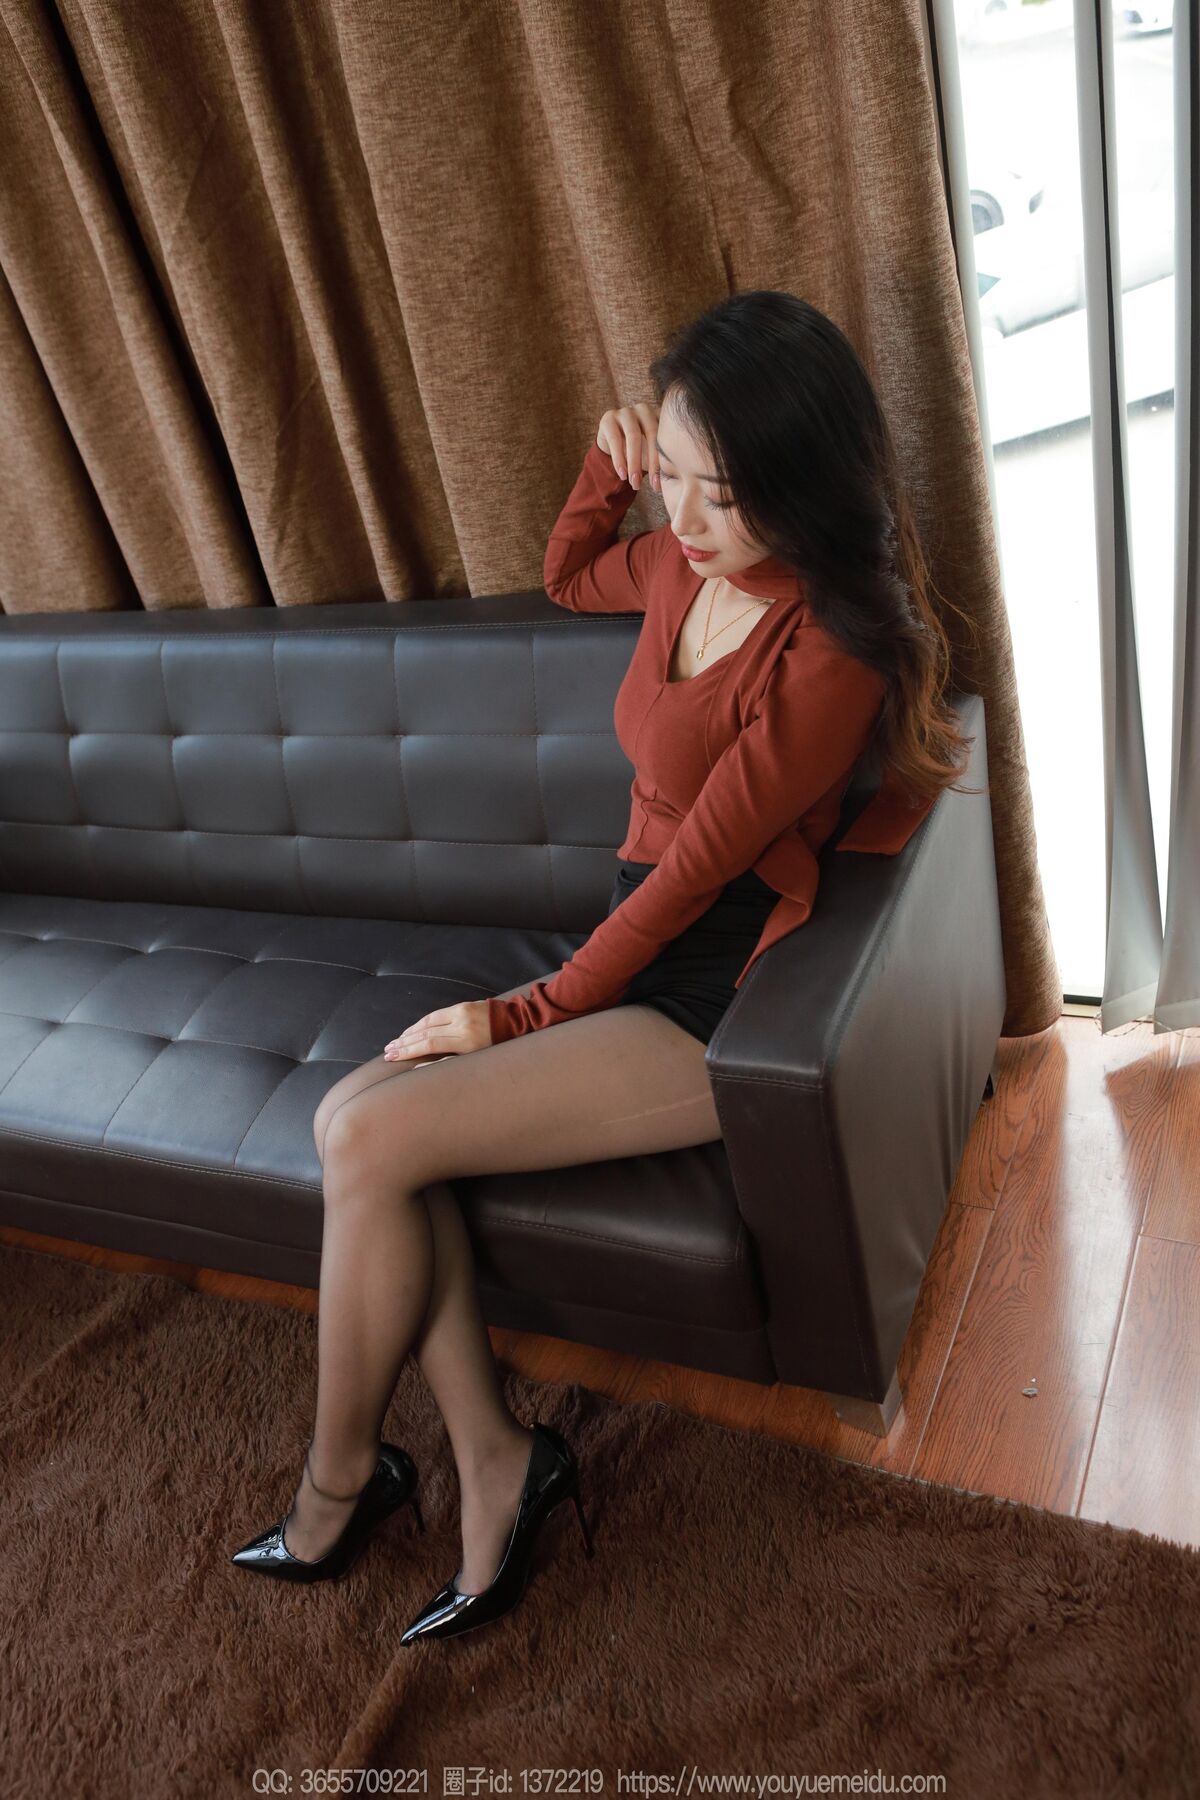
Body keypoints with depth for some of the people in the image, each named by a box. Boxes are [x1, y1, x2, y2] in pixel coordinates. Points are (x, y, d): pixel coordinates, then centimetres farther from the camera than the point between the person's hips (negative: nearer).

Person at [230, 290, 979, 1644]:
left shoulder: (826, 653, -19)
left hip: (719, 1008, -9)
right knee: (350, 1113, -7)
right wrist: (607, 466, 9)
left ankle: (340, 1478, 8)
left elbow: (695, 865, -18)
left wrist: (535, 1011, -11)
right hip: (637, 964, 9)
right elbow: (567, 576, 29)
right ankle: (494, 1461, -1)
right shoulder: (686, 569, 6)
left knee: (373, 1140, -17)